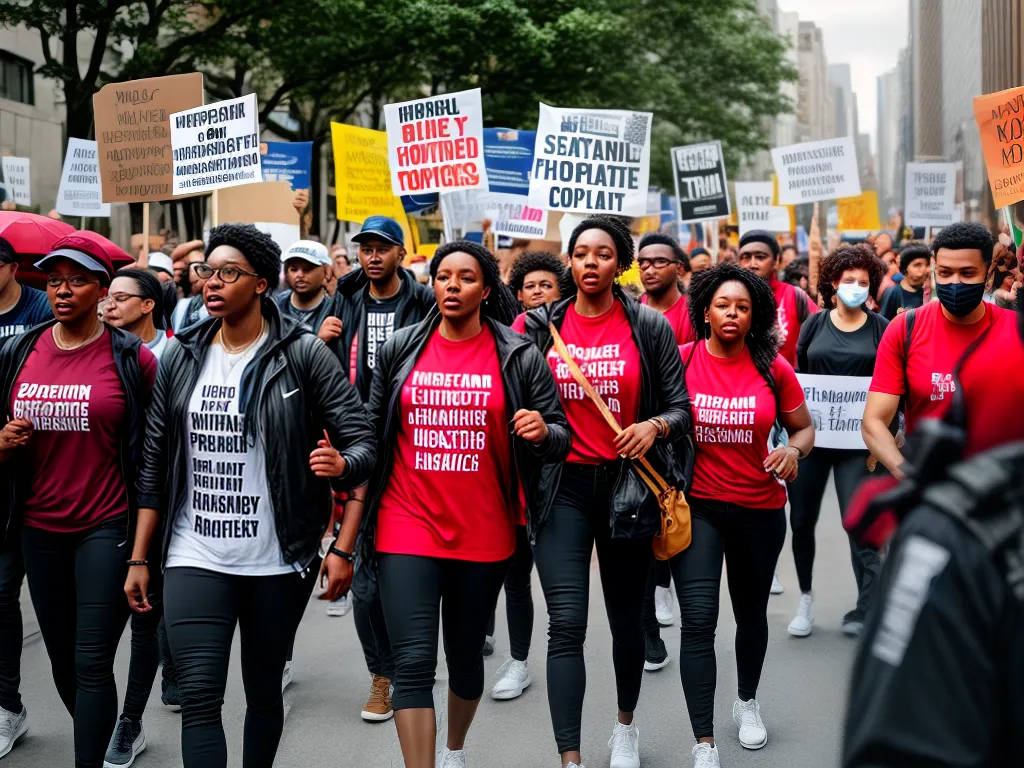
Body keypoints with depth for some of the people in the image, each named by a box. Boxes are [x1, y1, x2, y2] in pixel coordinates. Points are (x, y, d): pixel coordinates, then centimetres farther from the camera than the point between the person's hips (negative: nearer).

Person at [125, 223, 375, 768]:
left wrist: (341, 463, -30)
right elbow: (154, 466, 9)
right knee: (198, 698, -7)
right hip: (195, 559, 2)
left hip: (277, 561, -2)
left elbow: (362, 440, -6)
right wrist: (139, 559, 8)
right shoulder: (180, 358, 6)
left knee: (263, 692, 13)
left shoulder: (304, 354, -5)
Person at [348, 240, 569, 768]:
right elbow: (374, 428, 11)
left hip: (483, 532, 1)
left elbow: (559, 437, 1)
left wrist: (543, 432, -20)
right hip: (408, 526, 0)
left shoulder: (519, 357, -1)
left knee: (465, 655, 18)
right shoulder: (401, 349, 3)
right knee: (412, 664, -10)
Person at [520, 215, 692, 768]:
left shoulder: (650, 327, 0)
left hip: (628, 484, 0)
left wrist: (654, 426, -18)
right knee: (566, 624, -10)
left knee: (627, 617, 14)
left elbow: (681, 409, 2)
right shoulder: (542, 327, 4)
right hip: (564, 485, 0)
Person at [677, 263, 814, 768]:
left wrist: (794, 450, -17)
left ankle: (747, 702, 48)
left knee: (751, 613, 20)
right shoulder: (681, 360, -8)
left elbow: (804, 427, 4)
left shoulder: (773, 367, -5)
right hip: (695, 505, -2)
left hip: (760, 509, 2)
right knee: (698, 619, -14)